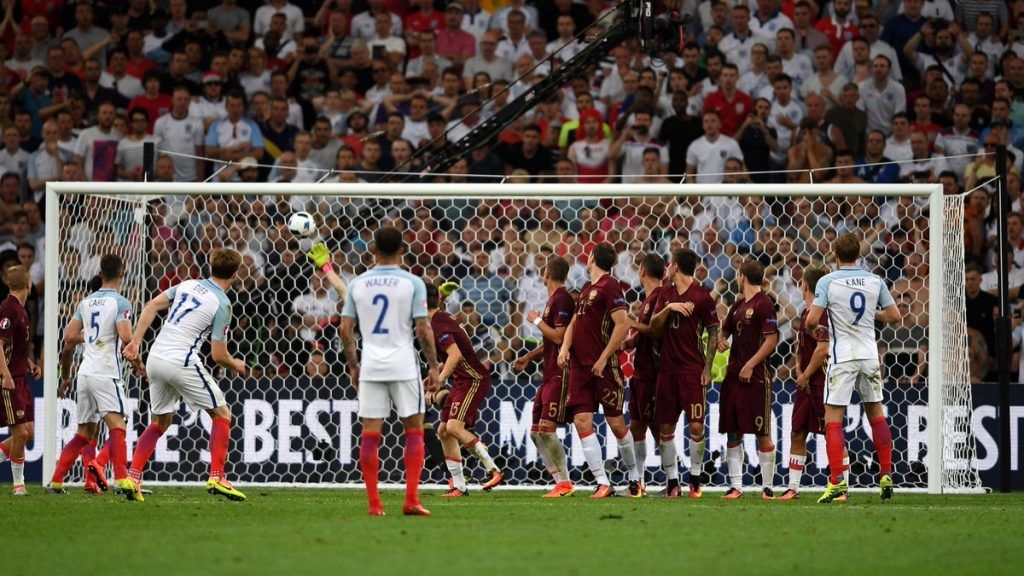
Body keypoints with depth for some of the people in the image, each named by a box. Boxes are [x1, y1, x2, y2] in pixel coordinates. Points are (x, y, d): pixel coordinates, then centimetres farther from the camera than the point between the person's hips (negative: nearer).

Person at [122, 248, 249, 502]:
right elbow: (218, 355, -8)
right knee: (222, 414, 6)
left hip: (155, 358, 6)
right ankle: (216, 478, -5)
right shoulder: (222, 303, -6)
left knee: (160, 422, 20)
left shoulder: (188, 285, 12)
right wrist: (235, 365, 13)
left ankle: (132, 478, 10)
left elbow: (151, 306, 6)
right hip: (182, 363, -6)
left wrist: (136, 341, 6)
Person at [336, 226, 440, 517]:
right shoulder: (412, 283, -3)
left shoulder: (357, 284, 5)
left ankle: (374, 502, 1)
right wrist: (433, 367, 2)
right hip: (403, 366, -2)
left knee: (370, 433, 3)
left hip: (370, 367, 2)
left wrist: (353, 366, 17)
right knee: (414, 430, 7)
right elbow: (423, 329, -6)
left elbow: (345, 330, 6)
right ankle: (411, 500, -2)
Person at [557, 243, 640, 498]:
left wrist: (603, 358, -17)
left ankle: (634, 477, 20)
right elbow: (574, 322, 22)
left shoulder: (609, 286, -9)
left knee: (616, 424, 1)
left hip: (604, 368, -7)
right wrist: (565, 347, 3)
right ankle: (603, 484, -6)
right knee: (582, 422, -5)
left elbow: (622, 325, -16)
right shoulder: (587, 288, 17)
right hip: (579, 366, 7)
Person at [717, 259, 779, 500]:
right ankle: (735, 486, 10)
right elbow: (724, 329, 29)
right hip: (733, 376, 8)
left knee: (762, 434, -4)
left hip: (755, 378, -8)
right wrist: (721, 340, 5)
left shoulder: (763, 304, -8)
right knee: (733, 433, 6)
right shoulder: (738, 304, 17)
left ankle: (767, 486, 1)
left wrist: (750, 365, -17)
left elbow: (771, 340, -14)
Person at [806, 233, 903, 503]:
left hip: (842, 358, -4)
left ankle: (837, 481, -12)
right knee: (876, 413, 17)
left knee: (833, 419, -2)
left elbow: (812, 320, -13)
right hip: (869, 356, 4)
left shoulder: (827, 281, -8)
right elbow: (894, 316, 7)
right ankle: (886, 476, 17)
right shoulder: (875, 281, 3)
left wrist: (810, 326, 10)